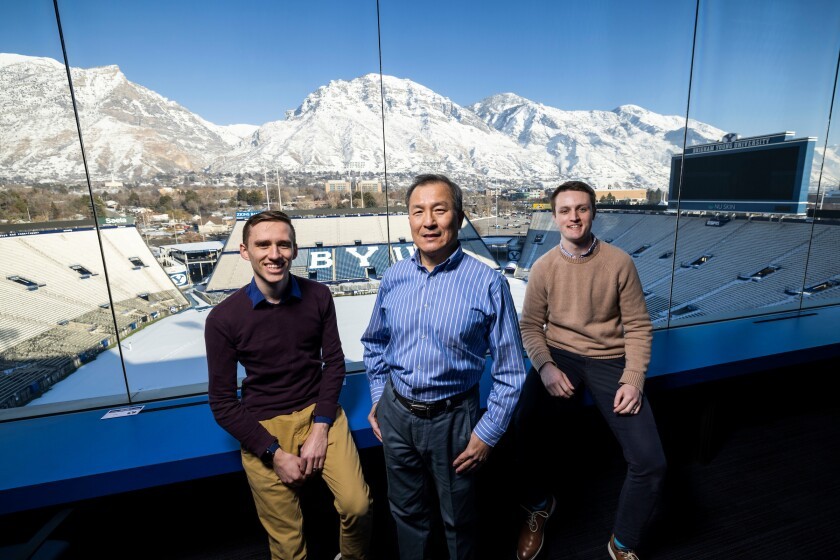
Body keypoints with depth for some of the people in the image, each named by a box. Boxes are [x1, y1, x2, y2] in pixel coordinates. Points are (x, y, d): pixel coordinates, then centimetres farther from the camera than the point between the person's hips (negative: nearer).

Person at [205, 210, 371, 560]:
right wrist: (276, 453, -10)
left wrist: (320, 428, -9)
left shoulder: (317, 296, -7)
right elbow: (223, 403, -6)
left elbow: (334, 362, -1)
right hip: (263, 427, -1)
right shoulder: (224, 318, -12)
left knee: (357, 505, -12)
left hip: (319, 412, 1)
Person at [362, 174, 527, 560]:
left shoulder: (487, 283, -16)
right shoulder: (393, 278, -5)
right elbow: (374, 344, 11)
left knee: (458, 519, 23)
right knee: (406, 512, 27)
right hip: (395, 414, 4)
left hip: (453, 419, -3)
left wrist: (488, 432, -8)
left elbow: (510, 370, -10)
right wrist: (377, 398, 10)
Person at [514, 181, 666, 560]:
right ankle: (538, 505, 10)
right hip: (559, 357, 0)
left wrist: (633, 380, -11)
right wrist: (545, 367, -15)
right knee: (521, 427, -26)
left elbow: (638, 327, 0)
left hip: (609, 360, 1)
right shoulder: (543, 267, -1)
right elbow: (530, 326, 1)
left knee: (650, 463, -11)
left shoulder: (620, 263, -3)